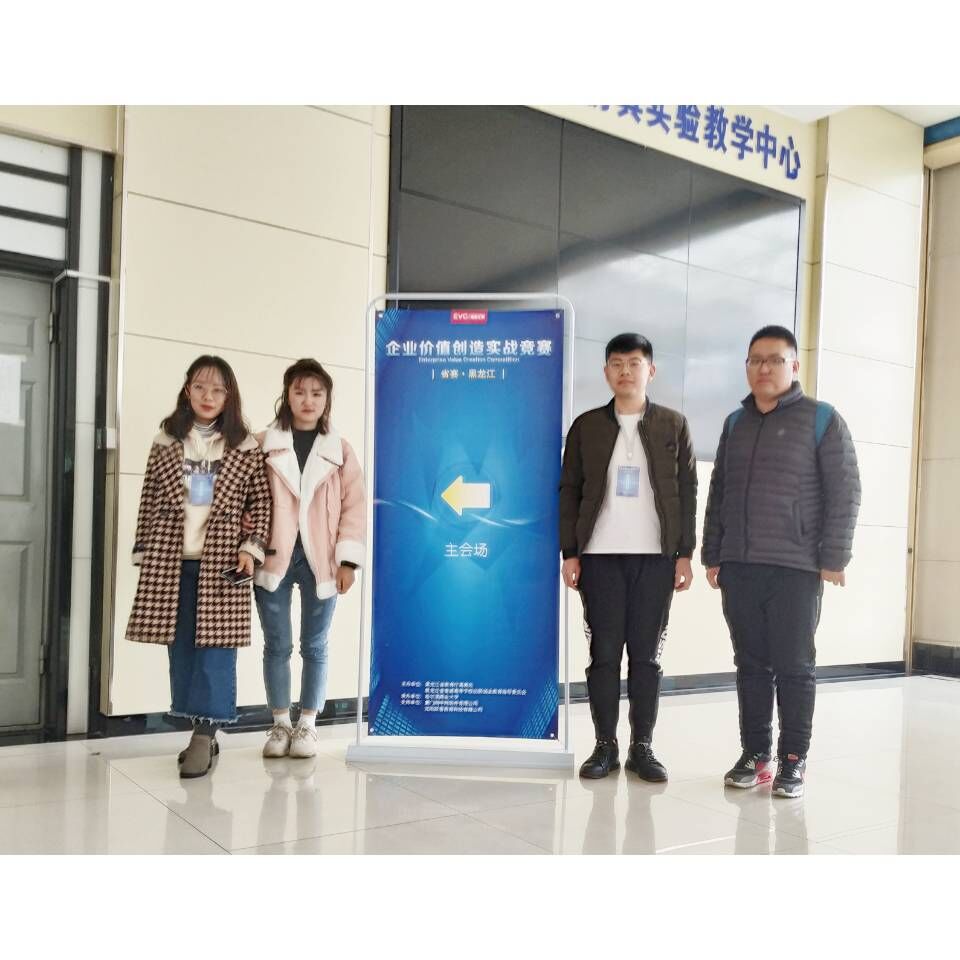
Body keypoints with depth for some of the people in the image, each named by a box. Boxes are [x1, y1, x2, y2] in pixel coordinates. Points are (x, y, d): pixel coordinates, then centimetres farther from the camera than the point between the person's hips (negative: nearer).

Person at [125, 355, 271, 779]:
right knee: (181, 646, 6)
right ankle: (203, 733, 18)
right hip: (171, 559, 2)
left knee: (216, 645, -6)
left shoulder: (245, 447, 3)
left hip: (221, 560, -2)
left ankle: (203, 736, -1)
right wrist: (144, 553, 6)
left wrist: (251, 548, -7)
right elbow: (149, 501, 8)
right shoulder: (165, 441, 8)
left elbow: (261, 502, 3)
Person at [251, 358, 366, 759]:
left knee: (314, 646, 7)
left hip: (320, 561, 0)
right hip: (273, 559, 0)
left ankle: (307, 725, 19)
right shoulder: (263, 445, 6)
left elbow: (354, 506, 2)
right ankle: (280, 723, 21)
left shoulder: (340, 449, 5)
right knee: (277, 645, 7)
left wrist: (347, 560, -4)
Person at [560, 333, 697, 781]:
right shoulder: (586, 426, 8)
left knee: (646, 654, 4)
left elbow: (687, 491, 6)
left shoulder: (673, 425, 8)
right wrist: (569, 553, 0)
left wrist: (685, 553, 0)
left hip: (656, 556, 0)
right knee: (603, 653, 2)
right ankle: (605, 746, 11)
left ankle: (642, 747, 13)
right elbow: (569, 491, 6)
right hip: (600, 556, 0)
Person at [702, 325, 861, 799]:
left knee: (794, 667, 2)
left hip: (796, 567, -4)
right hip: (738, 566, 4)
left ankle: (793, 760, 12)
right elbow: (718, 493, 17)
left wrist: (833, 558, -10)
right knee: (751, 665, 9)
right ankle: (755, 754, 19)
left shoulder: (821, 418, 1)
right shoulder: (736, 422, 15)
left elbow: (844, 492, -4)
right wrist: (712, 555, 11)